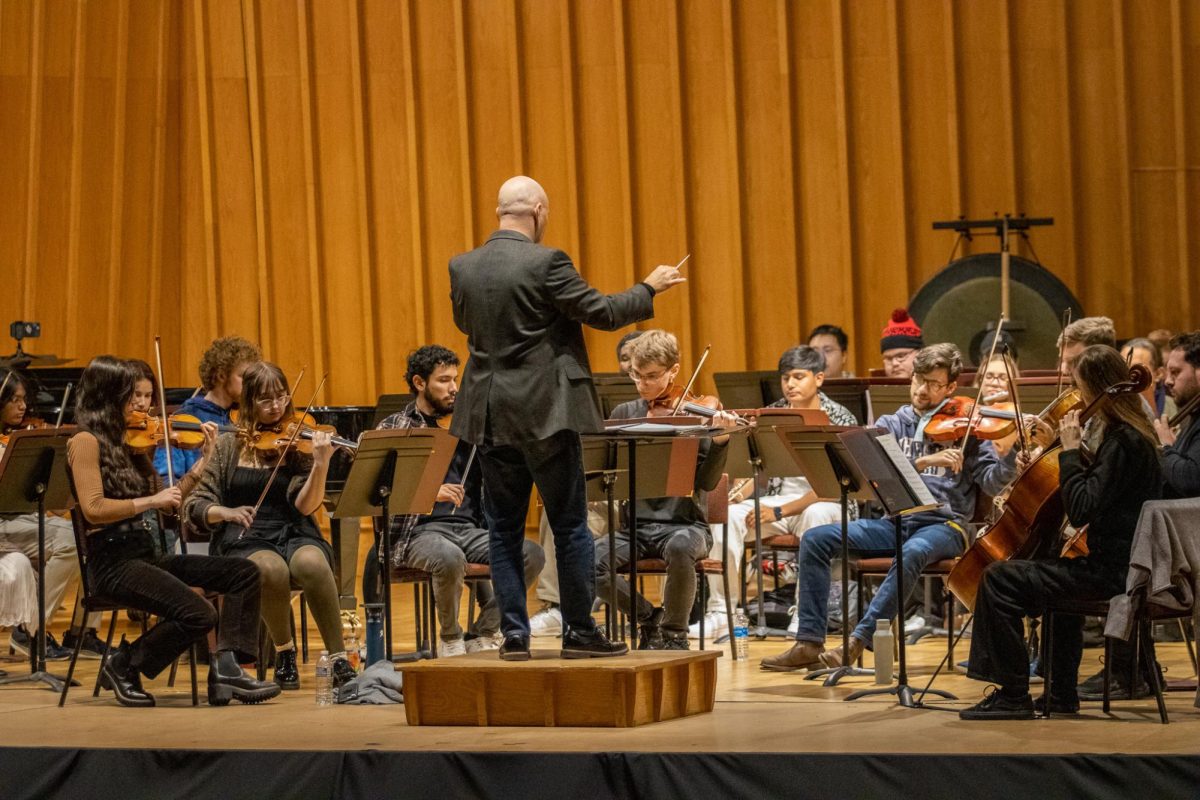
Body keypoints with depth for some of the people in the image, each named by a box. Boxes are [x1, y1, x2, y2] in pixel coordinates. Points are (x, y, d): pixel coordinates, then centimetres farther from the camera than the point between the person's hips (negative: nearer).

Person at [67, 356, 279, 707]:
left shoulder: (125, 442, 15)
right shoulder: (85, 442, -9)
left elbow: (167, 502, 15)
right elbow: (93, 508, -20)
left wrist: (205, 459, 14)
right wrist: (152, 500, -20)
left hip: (147, 555, 9)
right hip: (114, 562, -9)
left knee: (244, 572, -2)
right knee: (200, 614, -26)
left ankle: (226, 666, -13)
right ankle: (123, 666, -4)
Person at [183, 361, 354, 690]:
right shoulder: (228, 447, 9)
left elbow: (305, 506, -8)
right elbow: (194, 506, 7)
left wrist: (321, 465, -23)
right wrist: (225, 512, -14)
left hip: (294, 535, 0)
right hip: (244, 541, 0)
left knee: (312, 562, -36)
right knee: (272, 569, -36)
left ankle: (339, 660, -27)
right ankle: (284, 652, -10)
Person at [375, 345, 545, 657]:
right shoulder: (394, 429, 6)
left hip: (470, 529, 4)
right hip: (420, 530, -4)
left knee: (531, 554, -21)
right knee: (450, 557, -38)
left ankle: (482, 635, -3)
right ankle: (450, 639, -9)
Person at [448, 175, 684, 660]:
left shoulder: (462, 268, 3)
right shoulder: (545, 263, -14)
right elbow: (602, 313, -11)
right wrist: (649, 289, 4)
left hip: (490, 416, 5)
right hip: (544, 414, -5)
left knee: (504, 529, 9)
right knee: (570, 525, 4)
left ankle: (514, 633, 8)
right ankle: (579, 632, 5)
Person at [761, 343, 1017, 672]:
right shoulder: (891, 425, 12)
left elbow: (992, 483, -5)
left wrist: (1011, 451, -24)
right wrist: (925, 461, -22)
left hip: (944, 525, -4)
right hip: (897, 521, 4)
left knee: (913, 552, -39)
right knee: (816, 539, -15)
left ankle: (858, 640, -36)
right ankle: (810, 642, -16)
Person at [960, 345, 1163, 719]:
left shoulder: (1122, 442, -18)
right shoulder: (1136, 434, 13)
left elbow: (1081, 510, -23)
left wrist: (1070, 451, -15)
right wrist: (1075, 453, 13)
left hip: (1112, 571, -11)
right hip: (1124, 563, 11)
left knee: (1000, 579, -16)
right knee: (1058, 573, 40)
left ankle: (1012, 695, -11)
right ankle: (1062, 694, 42)